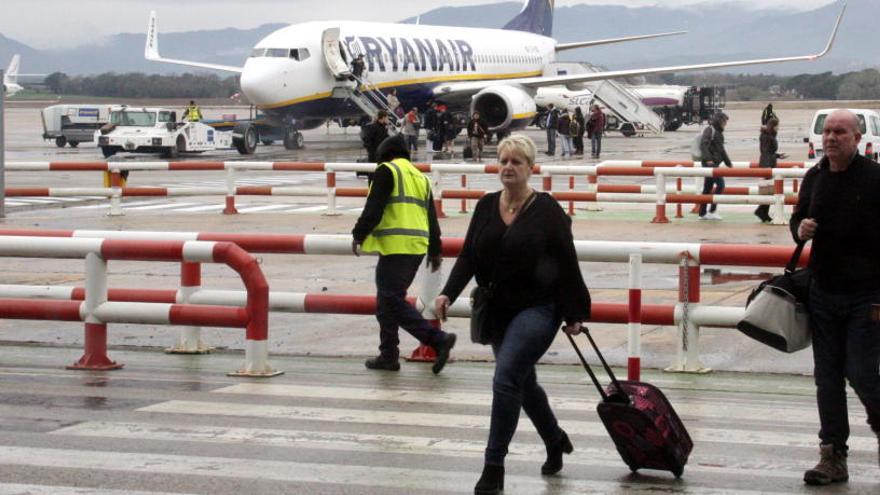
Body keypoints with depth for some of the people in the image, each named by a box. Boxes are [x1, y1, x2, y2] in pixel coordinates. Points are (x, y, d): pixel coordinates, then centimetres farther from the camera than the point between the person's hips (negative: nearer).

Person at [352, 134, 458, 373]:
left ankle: (438, 338, -18)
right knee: (387, 301, 16)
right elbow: (431, 217, 22)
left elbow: (374, 208, -11)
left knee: (392, 301, -8)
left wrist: (359, 235, -3)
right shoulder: (420, 177, 21)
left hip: (395, 246, -8)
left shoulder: (387, 171, -2)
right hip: (417, 247, 8)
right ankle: (388, 356, 16)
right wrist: (435, 251, 27)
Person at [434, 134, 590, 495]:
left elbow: (567, 264, -6)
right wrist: (448, 294, -10)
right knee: (523, 382, 19)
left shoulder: (547, 209, -10)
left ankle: (494, 466, -14)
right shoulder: (486, 207, 4)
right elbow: (468, 257, 5)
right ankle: (556, 441, 44)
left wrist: (574, 315, -5)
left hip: (538, 308, -6)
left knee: (506, 379, -19)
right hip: (499, 311, 6)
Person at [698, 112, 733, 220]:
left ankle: (702, 213, 14)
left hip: (714, 163, 10)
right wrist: (708, 159, -31)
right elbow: (703, 145, -22)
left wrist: (729, 163, 29)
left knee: (708, 188, 10)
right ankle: (712, 211, -13)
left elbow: (721, 149, 28)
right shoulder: (710, 130, -10)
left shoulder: (719, 132, 20)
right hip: (710, 163, -10)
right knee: (720, 184, -14)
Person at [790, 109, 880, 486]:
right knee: (827, 378, 7)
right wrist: (800, 229, -3)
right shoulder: (814, 178, 7)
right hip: (823, 294, 5)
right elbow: (799, 217, 23)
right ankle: (833, 458, 12)